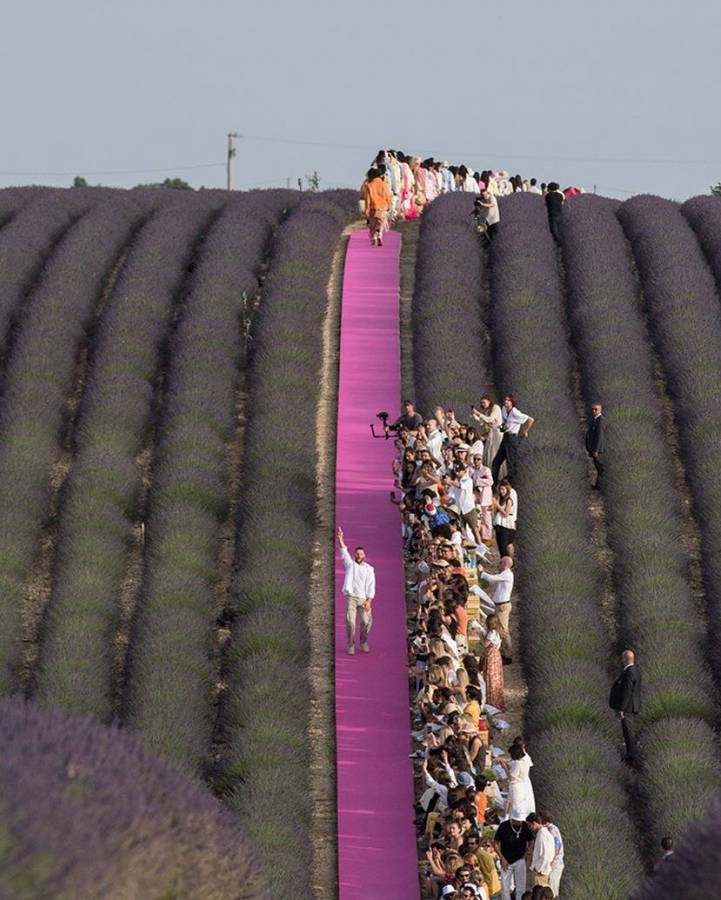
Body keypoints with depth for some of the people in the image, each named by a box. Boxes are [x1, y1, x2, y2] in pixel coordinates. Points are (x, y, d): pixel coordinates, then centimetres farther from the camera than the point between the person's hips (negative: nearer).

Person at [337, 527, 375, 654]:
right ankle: (350, 644, 5)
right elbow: (344, 552, -4)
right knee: (350, 622, -9)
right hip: (351, 598, 0)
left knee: (366, 622, -6)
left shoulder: (369, 569, 7)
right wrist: (340, 539, -19)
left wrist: (369, 601, -7)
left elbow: (371, 586, 3)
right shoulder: (350, 564, 9)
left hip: (364, 599, 0)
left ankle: (363, 641, 19)